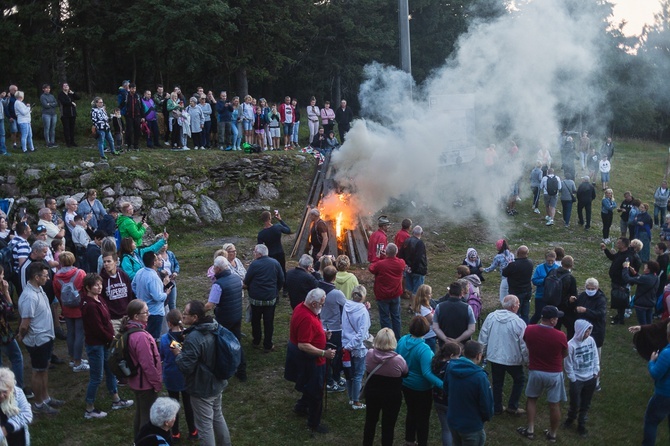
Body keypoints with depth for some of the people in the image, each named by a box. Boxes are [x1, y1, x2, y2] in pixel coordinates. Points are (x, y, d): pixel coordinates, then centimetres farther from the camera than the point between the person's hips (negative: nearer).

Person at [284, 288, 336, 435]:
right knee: (316, 392, 7)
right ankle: (314, 424, 21)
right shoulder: (307, 319, -34)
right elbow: (303, 346, -33)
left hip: (301, 357, 10)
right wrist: (324, 353, -31)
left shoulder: (301, 307, -3)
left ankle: (301, 407, 47)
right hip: (308, 359, -10)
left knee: (311, 388, 29)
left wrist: (321, 332, 8)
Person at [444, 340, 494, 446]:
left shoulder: (451, 367, -8)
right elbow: (486, 403, -18)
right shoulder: (480, 376, -28)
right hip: (471, 426, -6)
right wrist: (488, 416, 3)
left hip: (452, 421, 6)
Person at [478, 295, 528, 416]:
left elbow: (483, 337, -1)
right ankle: (512, 406, 19)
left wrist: (483, 353, 13)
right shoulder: (519, 322, -19)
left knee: (497, 382, 19)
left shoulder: (491, 317, -8)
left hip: (494, 357, 3)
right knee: (519, 380, 20)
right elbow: (524, 345, -12)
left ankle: (497, 407, 27)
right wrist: (526, 360, 4)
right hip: (513, 359, -3)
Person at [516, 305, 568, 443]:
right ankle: (552, 434, 29)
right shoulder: (560, 336, -22)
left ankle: (530, 430, 25)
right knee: (554, 405, 15)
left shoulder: (529, 330, -14)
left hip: (535, 371, 2)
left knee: (531, 399, 23)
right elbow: (565, 354, -3)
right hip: (554, 374, -2)